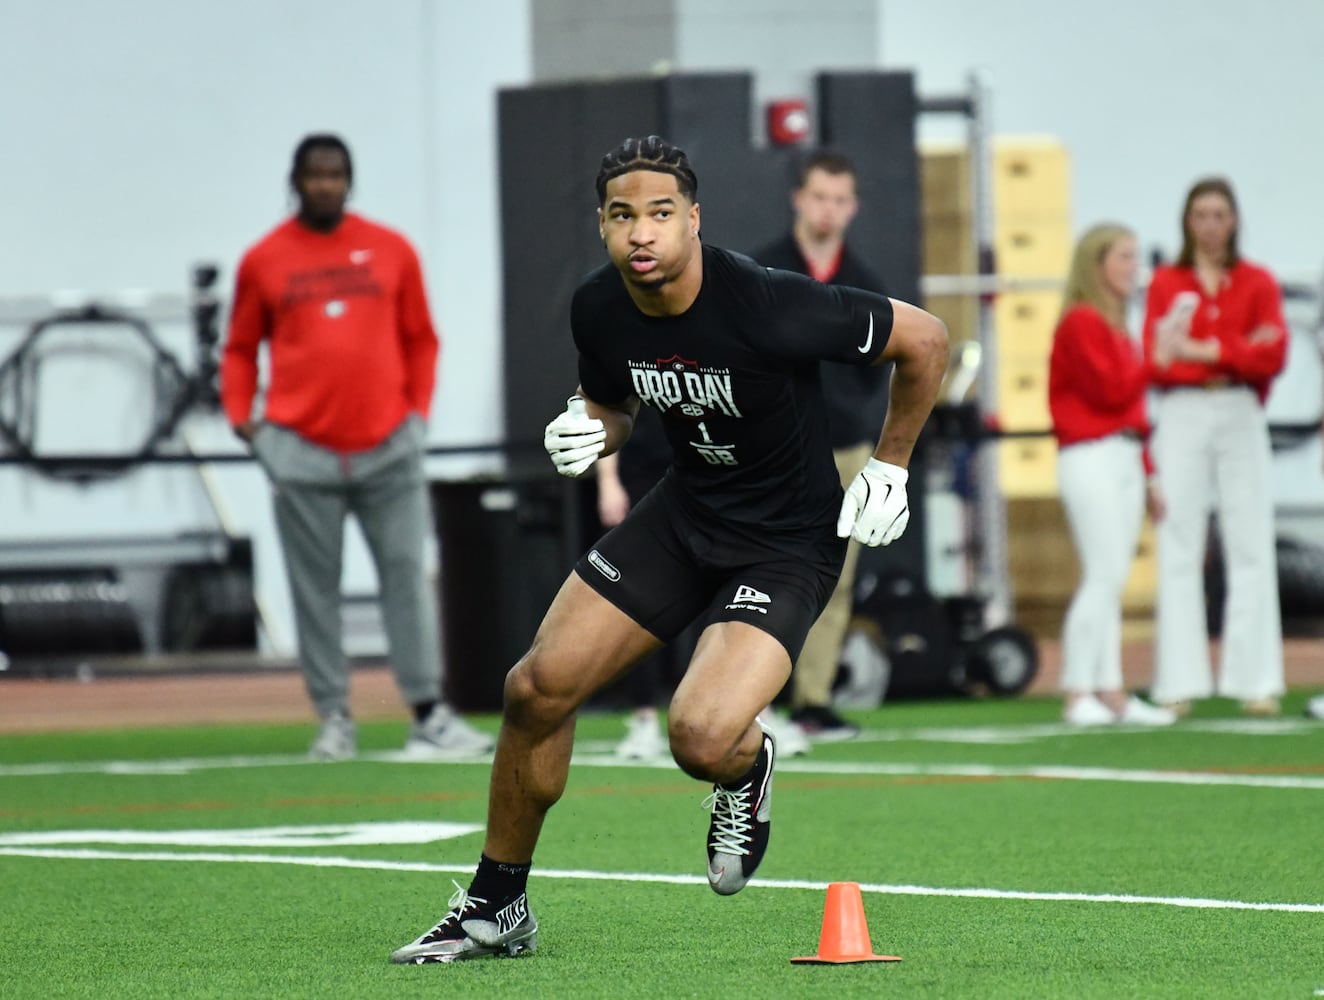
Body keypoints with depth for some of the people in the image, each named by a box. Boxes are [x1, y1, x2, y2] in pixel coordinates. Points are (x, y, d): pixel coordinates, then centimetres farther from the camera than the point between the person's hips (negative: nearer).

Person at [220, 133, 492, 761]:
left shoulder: (391, 251, 8)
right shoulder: (264, 261, 6)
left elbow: (419, 339, 13)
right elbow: (240, 349, 12)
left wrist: (418, 409, 3)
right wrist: (240, 417, -1)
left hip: (388, 446, 1)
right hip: (302, 450, -1)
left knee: (407, 574, -1)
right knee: (314, 587, 0)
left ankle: (428, 715, 0)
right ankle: (333, 717, 5)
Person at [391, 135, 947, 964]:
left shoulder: (767, 306, -27)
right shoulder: (599, 310, -9)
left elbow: (925, 339, -16)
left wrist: (890, 468, -7)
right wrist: (588, 433, -10)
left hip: (787, 545, -6)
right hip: (684, 513, 6)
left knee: (701, 738, -26)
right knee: (539, 686, -3)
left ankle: (748, 771, 14)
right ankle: (497, 909, 16)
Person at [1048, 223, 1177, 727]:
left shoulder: (1116, 328, 18)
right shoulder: (1081, 323, -8)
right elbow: (1110, 392, -16)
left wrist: (1148, 477, 21)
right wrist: (1156, 360, -10)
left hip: (1125, 460, 9)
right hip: (1091, 459, -9)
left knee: (1111, 581, 7)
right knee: (1104, 576, -13)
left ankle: (1111, 694, 8)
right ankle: (1077, 696, -12)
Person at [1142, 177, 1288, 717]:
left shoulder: (1257, 283, 8)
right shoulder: (1166, 284, 8)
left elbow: (1273, 356, -4)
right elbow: (1157, 362, -3)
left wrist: (1206, 350, -12)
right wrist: (1238, 353, -10)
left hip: (1240, 417, 0)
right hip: (1181, 418, 0)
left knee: (1250, 546, -2)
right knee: (1178, 550, -3)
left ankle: (1256, 680, -1)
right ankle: (1178, 682, -3)